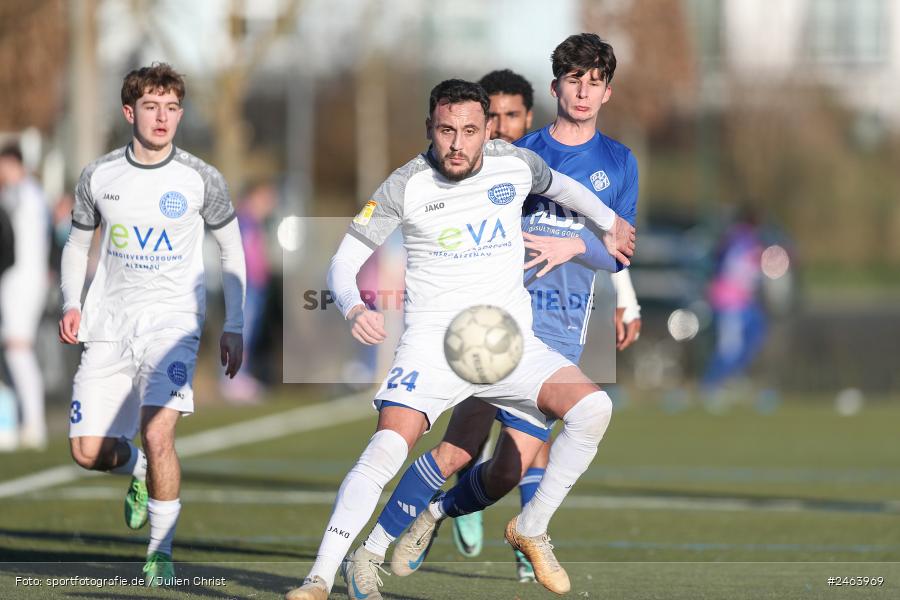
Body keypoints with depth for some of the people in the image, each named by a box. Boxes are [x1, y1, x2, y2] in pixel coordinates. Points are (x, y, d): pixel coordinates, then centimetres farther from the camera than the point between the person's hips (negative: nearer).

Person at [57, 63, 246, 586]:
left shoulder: (202, 179, -3)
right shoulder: (98, 177, 2)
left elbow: (231, 249, 9)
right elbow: (78, 243, 17)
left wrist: (234, 327, 5)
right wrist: (72, 303, 0)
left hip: (173, 320, -3)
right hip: (110, 322, 3)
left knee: (158, 433, -23)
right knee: (89, 450, -4)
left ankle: (162, 552, -8)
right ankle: (140, 473, 33)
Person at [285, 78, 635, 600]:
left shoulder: (516, 164, 1)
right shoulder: (406, 186, -7)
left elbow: (558, 184, 26)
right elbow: (345, 260, -4)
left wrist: (611, 223, 38)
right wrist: (354, 308, -25)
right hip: (433, 341, -3)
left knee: (592, 406, -21)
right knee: (388, 448, -25)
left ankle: (531, 529, 0)